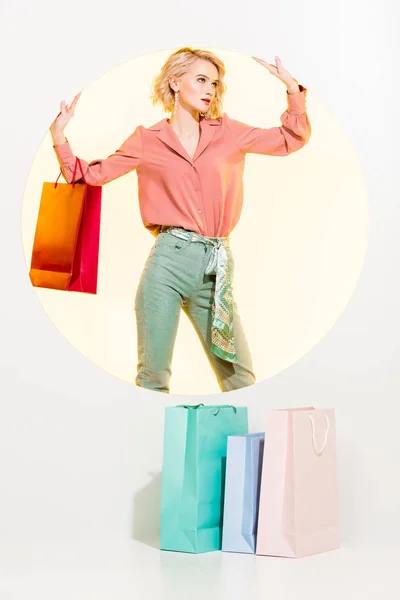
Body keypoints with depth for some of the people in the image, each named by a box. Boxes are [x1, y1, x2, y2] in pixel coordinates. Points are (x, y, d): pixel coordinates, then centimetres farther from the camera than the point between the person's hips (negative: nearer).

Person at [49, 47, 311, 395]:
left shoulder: (228, 132, 13)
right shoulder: (147, 141, 8)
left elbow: (293, 139, 21)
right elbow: (89, 176, 12)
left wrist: (293, 91, 8)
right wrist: (58, 134, 1)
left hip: (217, 264, 2)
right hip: (169, 259, -2)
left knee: (240, 376, 4)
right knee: (153, 373, 1)